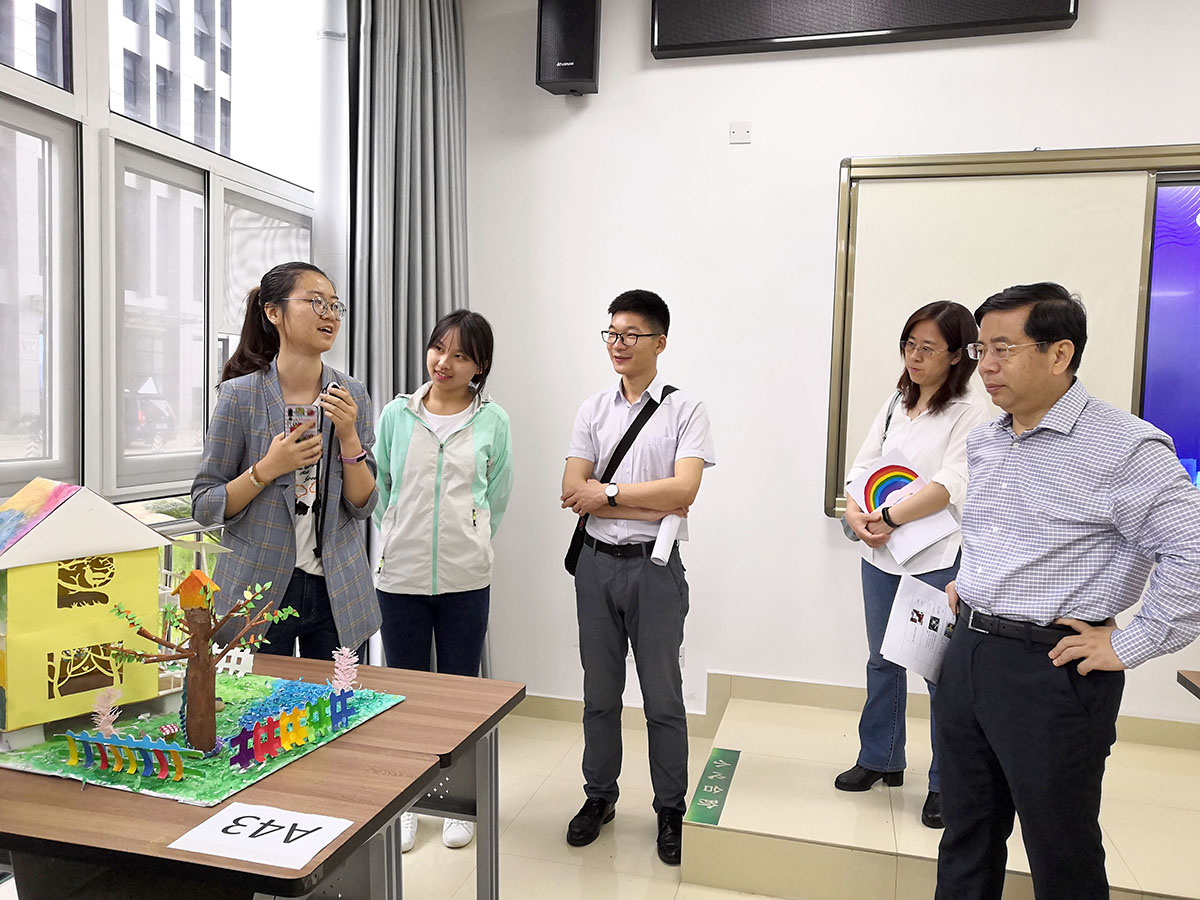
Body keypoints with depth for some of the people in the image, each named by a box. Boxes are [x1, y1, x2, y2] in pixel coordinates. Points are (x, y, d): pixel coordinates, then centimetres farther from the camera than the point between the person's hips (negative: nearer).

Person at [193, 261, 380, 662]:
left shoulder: (351, 395, 0)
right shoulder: (241, 395, -8)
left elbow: (362, 506, 0)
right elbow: (204, 507, -5)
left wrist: (349, 437, -14)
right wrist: (267, 469, -20)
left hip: (337, 589, 3)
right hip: (259, 588, -2)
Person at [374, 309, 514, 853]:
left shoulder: (492, 421, -1)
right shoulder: (396, 415, 2)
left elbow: (496, 498, 6)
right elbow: (379, 489, 11)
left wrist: (464, 545, 6)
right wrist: (400, 540, 8)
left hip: (465, 577, -1)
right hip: (400, 574, 1)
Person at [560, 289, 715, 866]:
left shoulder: (685, 409, -4)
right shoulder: (593, 409, 7)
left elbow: (683, 490, -16)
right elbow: (573, 492, -4)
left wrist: (608, 493, -11)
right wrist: (650, 504, -13)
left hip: (655, 566, -3)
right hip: (597, 562, 4)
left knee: (663, 698, 7)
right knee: (599, 693, 15)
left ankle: (671, 811, 25)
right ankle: (599, 797, 33)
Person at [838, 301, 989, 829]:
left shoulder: (970, 412, -8)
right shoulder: (895, 405, 11)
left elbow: (951, 484, -18)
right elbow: (864, 465, 7)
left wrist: (890, 518, -20)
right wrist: (856, 514, -10)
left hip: (937, 559, -6)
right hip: (880, 554, 6)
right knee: (883, 661, 17)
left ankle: (946, 784, 17)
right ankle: (881, 760, 34)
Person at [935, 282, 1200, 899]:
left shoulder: (1126, 448, -15)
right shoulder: (983, 442, 9)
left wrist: (1129, 646, -17)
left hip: (1051, 669, -7)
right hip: (966, 653, 7)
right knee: (965, 834, 20)